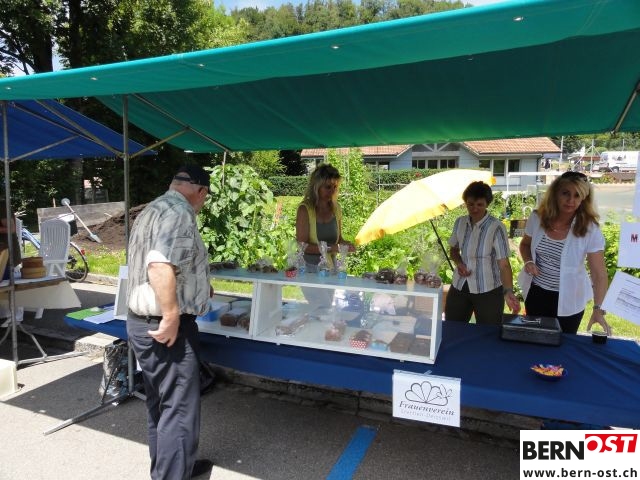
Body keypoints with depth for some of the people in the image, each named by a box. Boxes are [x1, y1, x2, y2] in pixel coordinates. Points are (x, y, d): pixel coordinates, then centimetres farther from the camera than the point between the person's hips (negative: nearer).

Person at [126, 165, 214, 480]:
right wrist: (172, 318, -25)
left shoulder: (152, 210, 17)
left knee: (160, 404, 20)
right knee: (179, 409, 0)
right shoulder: (179, 213, -16)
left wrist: (200, 288, 37)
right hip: (164, 327, -10)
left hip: (142, 321, 10)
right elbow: (160, 266, -31)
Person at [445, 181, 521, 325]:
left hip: (488, 291, -4)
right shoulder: (459, 222, -1)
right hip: (459, 287, 5)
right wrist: (458, 263, -6)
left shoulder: (496, 227, -17)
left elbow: (504, 264, -18)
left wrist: (508, 291, -32)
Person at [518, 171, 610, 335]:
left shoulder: (590, 229, -18)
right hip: (535, 293, 3)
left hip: (568, 299, -2)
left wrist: (598, 308, -30)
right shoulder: (537, 217, -10)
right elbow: (525, 244, 9)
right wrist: (528, 262, -12)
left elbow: (599, 273, -19)